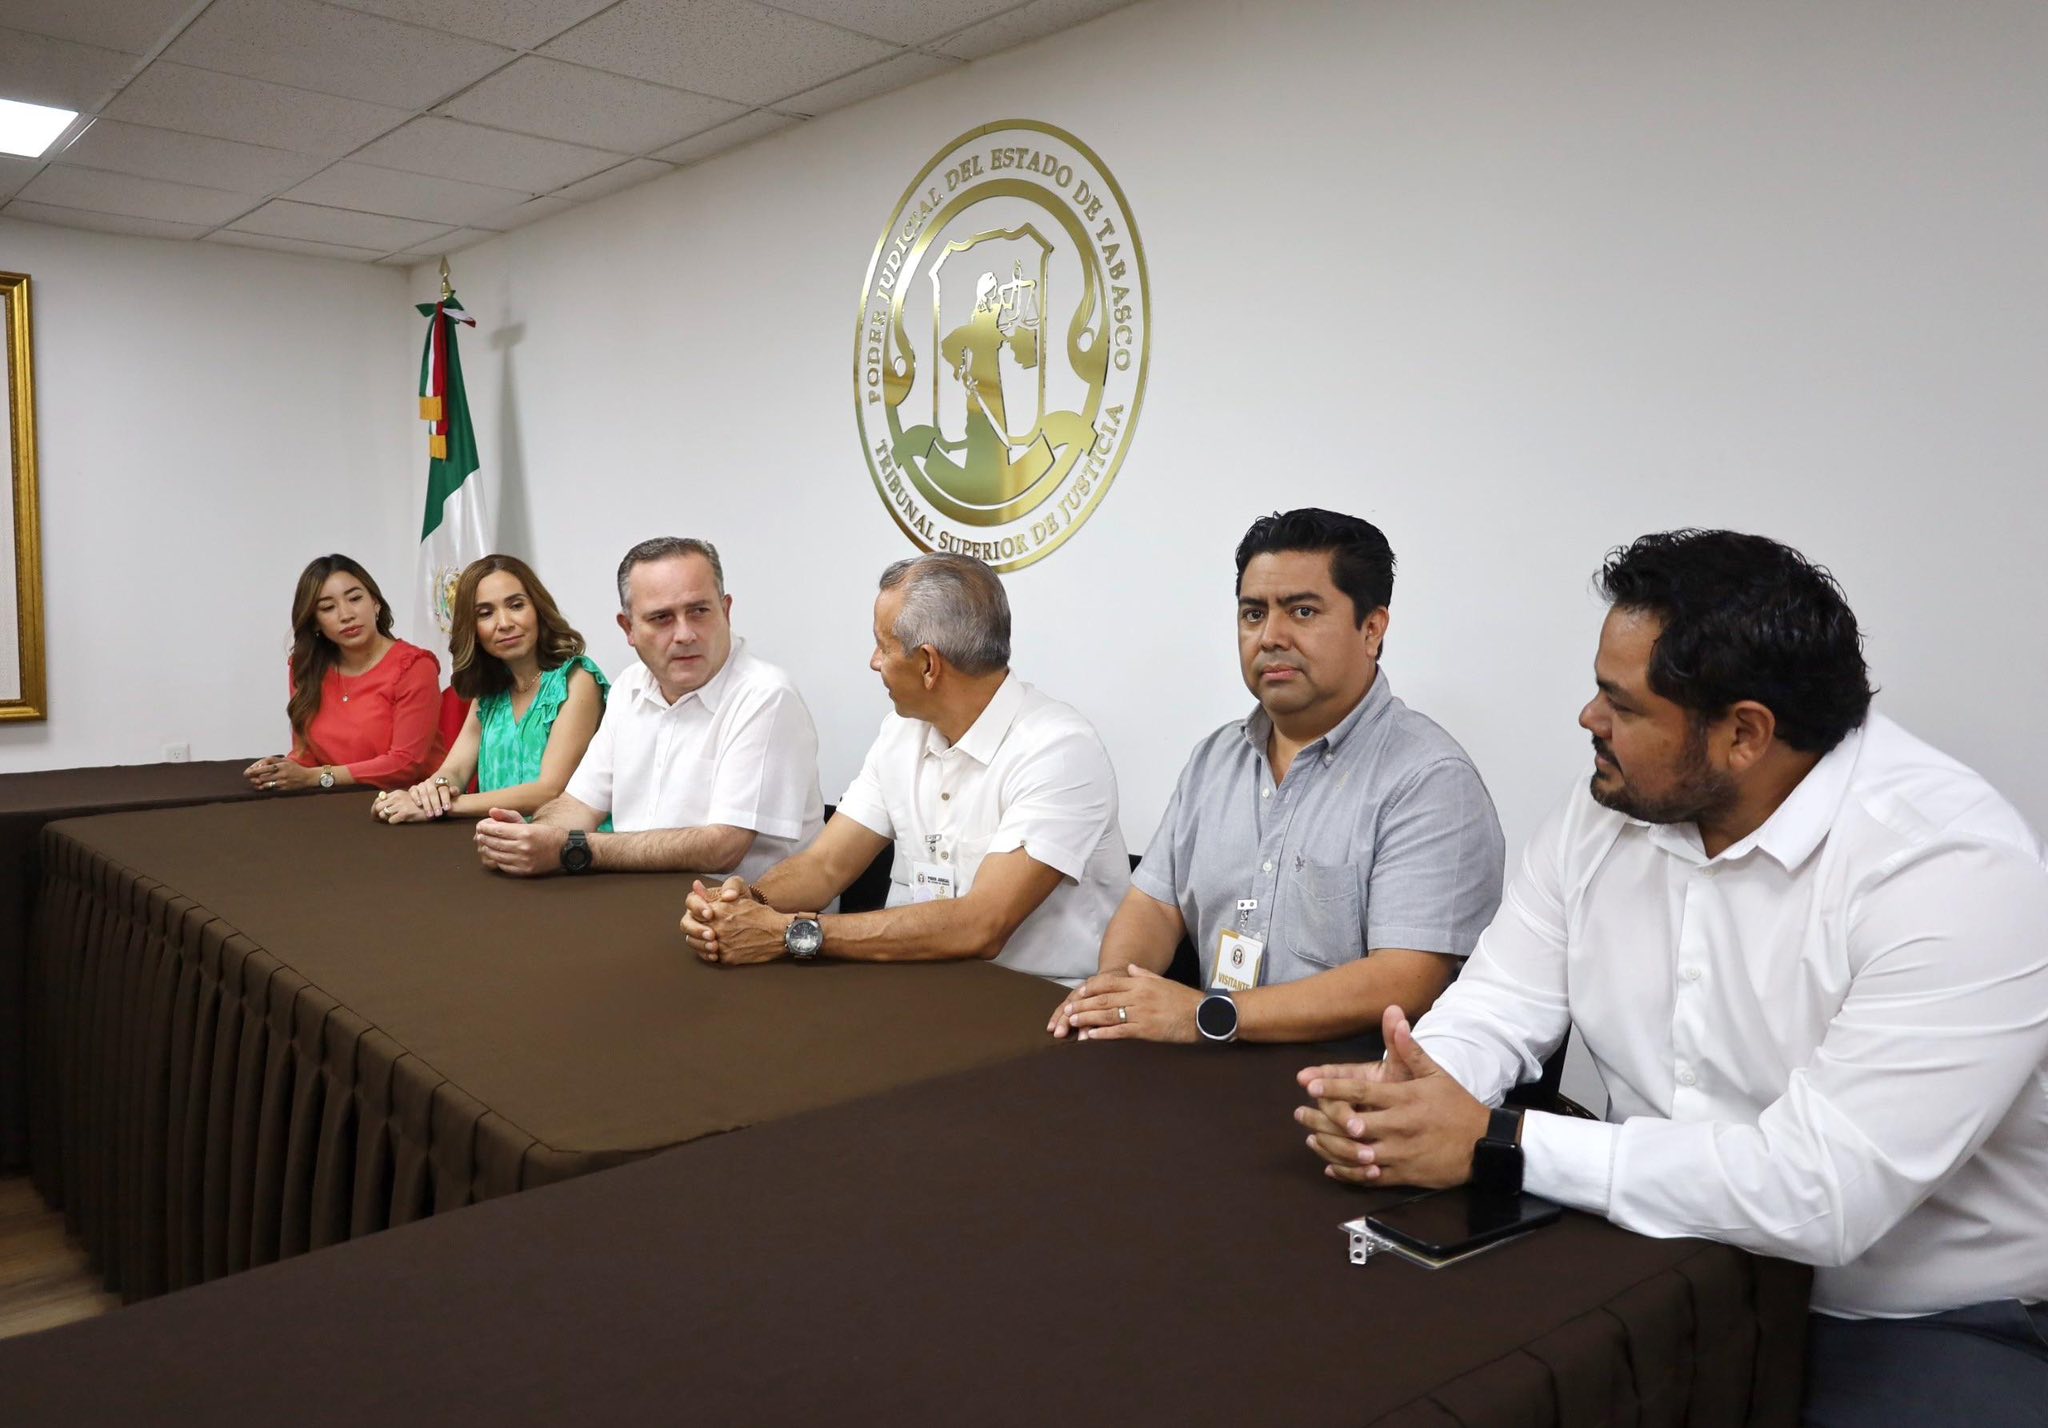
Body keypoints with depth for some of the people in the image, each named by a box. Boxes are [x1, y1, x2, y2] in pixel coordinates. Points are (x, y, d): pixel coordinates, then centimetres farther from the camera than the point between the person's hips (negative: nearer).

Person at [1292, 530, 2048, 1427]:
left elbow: (1821, 1191, -30)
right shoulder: (1607, 813, -2)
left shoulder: (1955, 870, -23)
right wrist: (1395, 1103, -22)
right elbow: (1500, 1005, 0)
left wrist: (1495, 1144, -28)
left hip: (1917, 1324, -4)